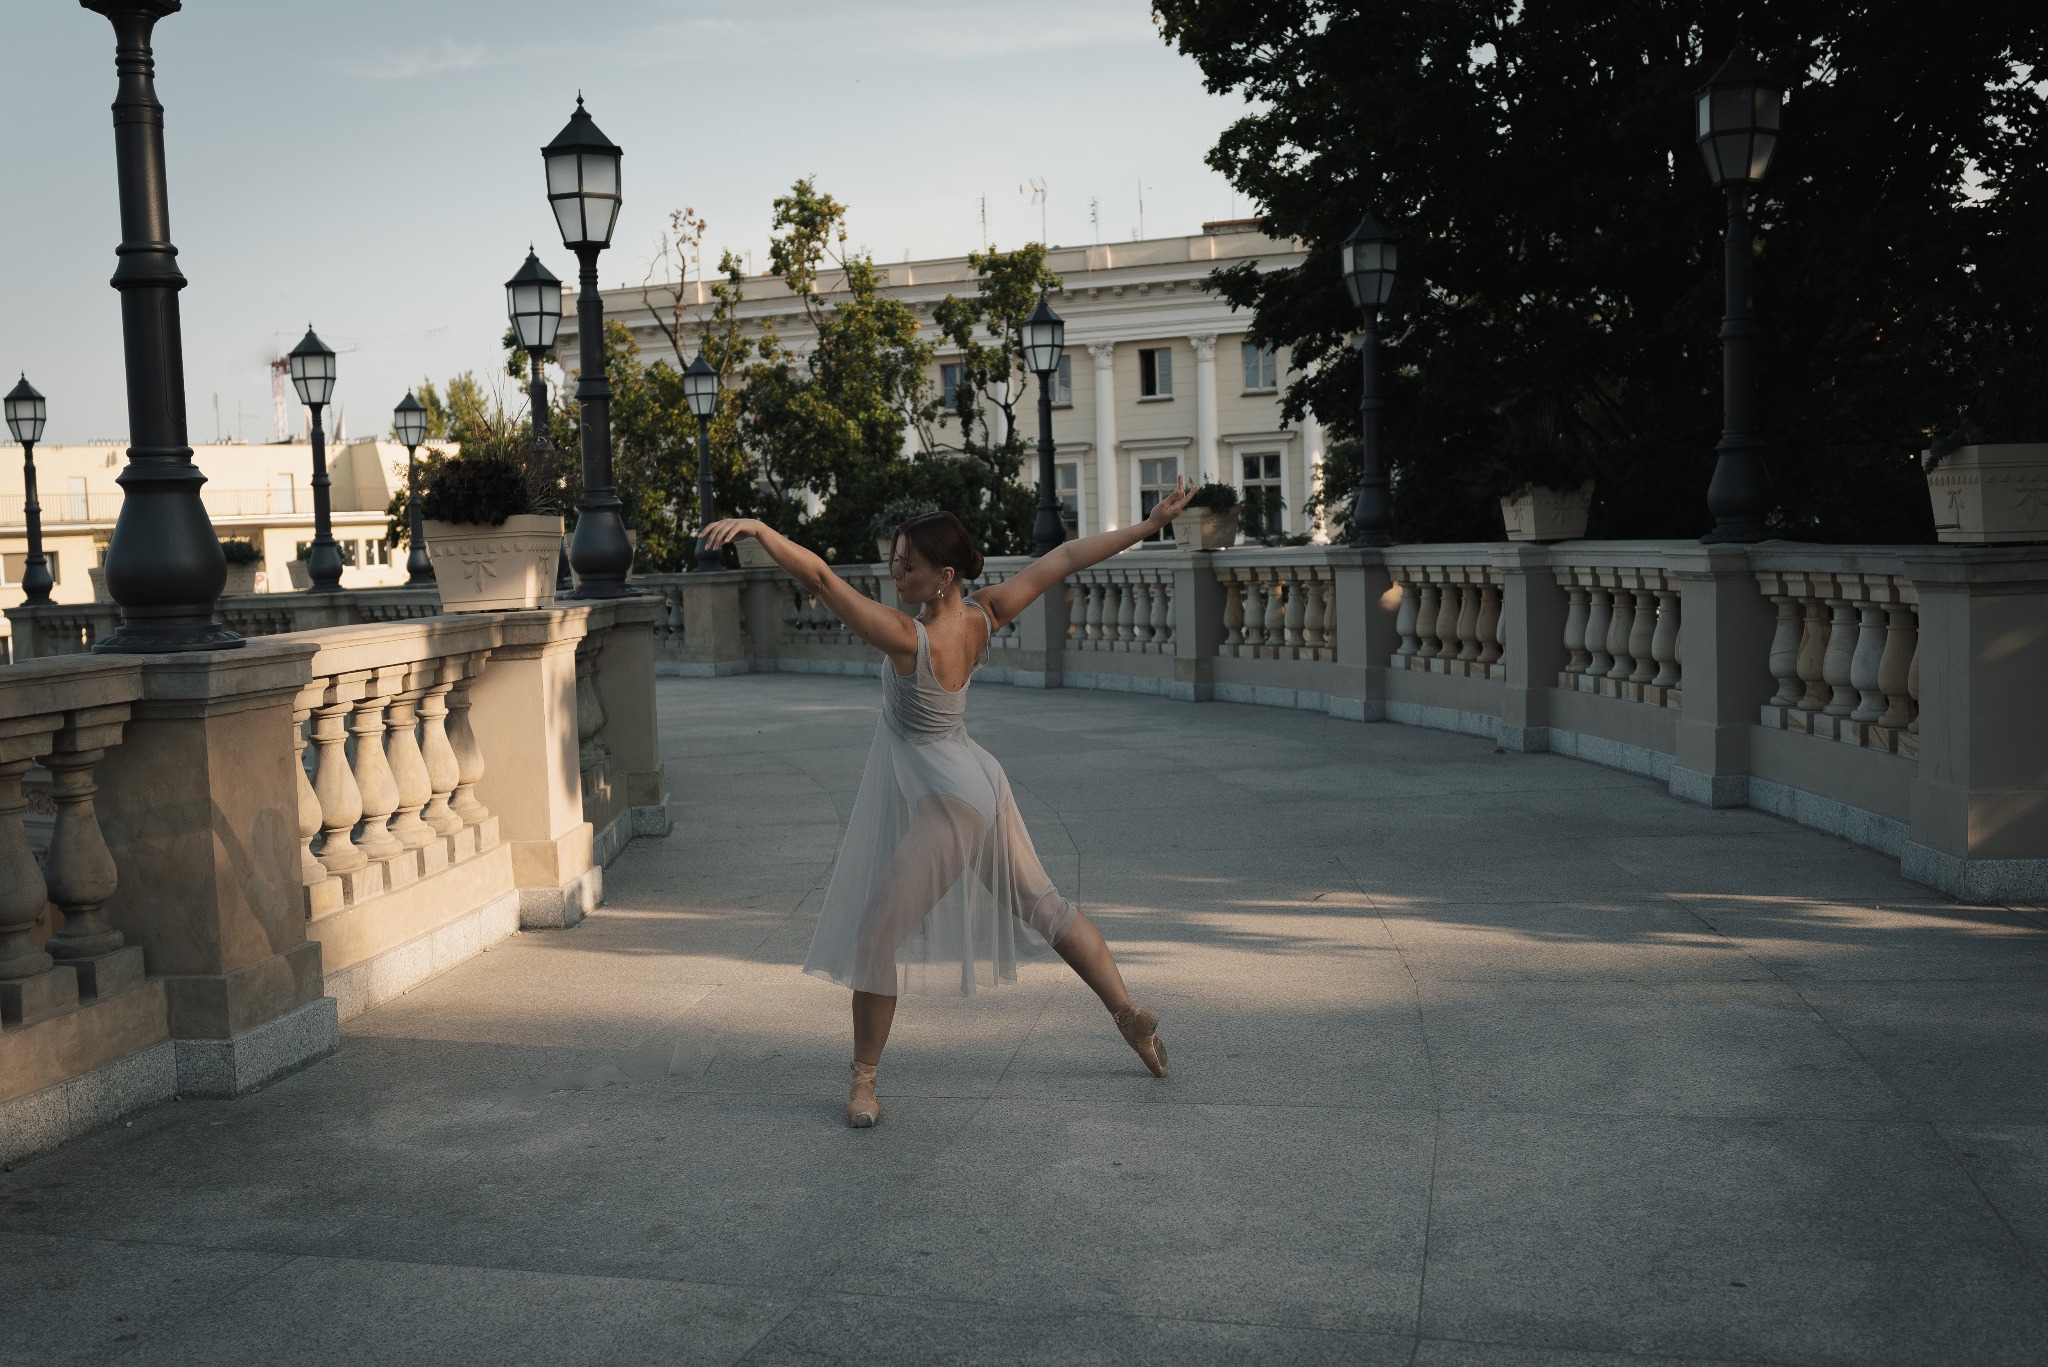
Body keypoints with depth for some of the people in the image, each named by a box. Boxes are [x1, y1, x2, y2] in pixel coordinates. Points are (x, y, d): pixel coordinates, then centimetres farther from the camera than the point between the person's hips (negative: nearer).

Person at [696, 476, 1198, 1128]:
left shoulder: (910, 640, -29)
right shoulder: (983, 616, -11)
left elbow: (820, 579, -37)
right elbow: (1066, 557, -8)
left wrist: (758, 527, -42)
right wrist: (1151, 522, -3)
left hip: (943, 804, -8)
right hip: (977, 782, 8)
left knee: (874, 935, 1)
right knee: (1042, 903, 21)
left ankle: (863, 1080, 10)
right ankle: (1129, 1014, 32)